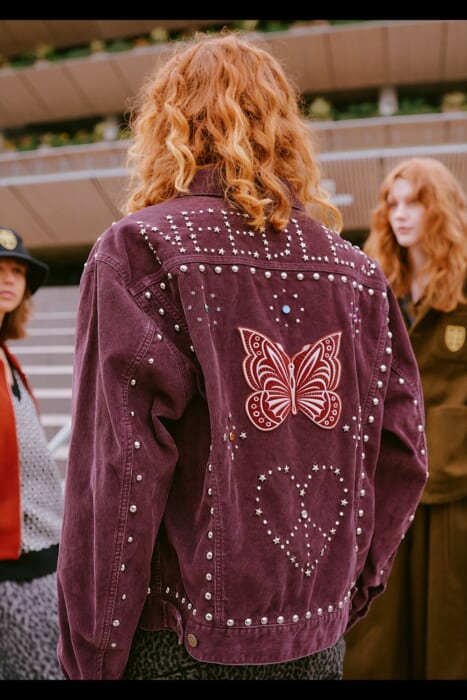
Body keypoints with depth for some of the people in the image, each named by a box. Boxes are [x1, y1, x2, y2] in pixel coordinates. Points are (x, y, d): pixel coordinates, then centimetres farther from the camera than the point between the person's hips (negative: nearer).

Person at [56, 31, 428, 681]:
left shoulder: (138, 250, -14)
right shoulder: (359, 272, -1)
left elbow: (118, 479, -18)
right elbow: (403, 456, 2)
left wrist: (92, 659, -7)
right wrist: (344, 596, 14)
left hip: (187, 643, -3)